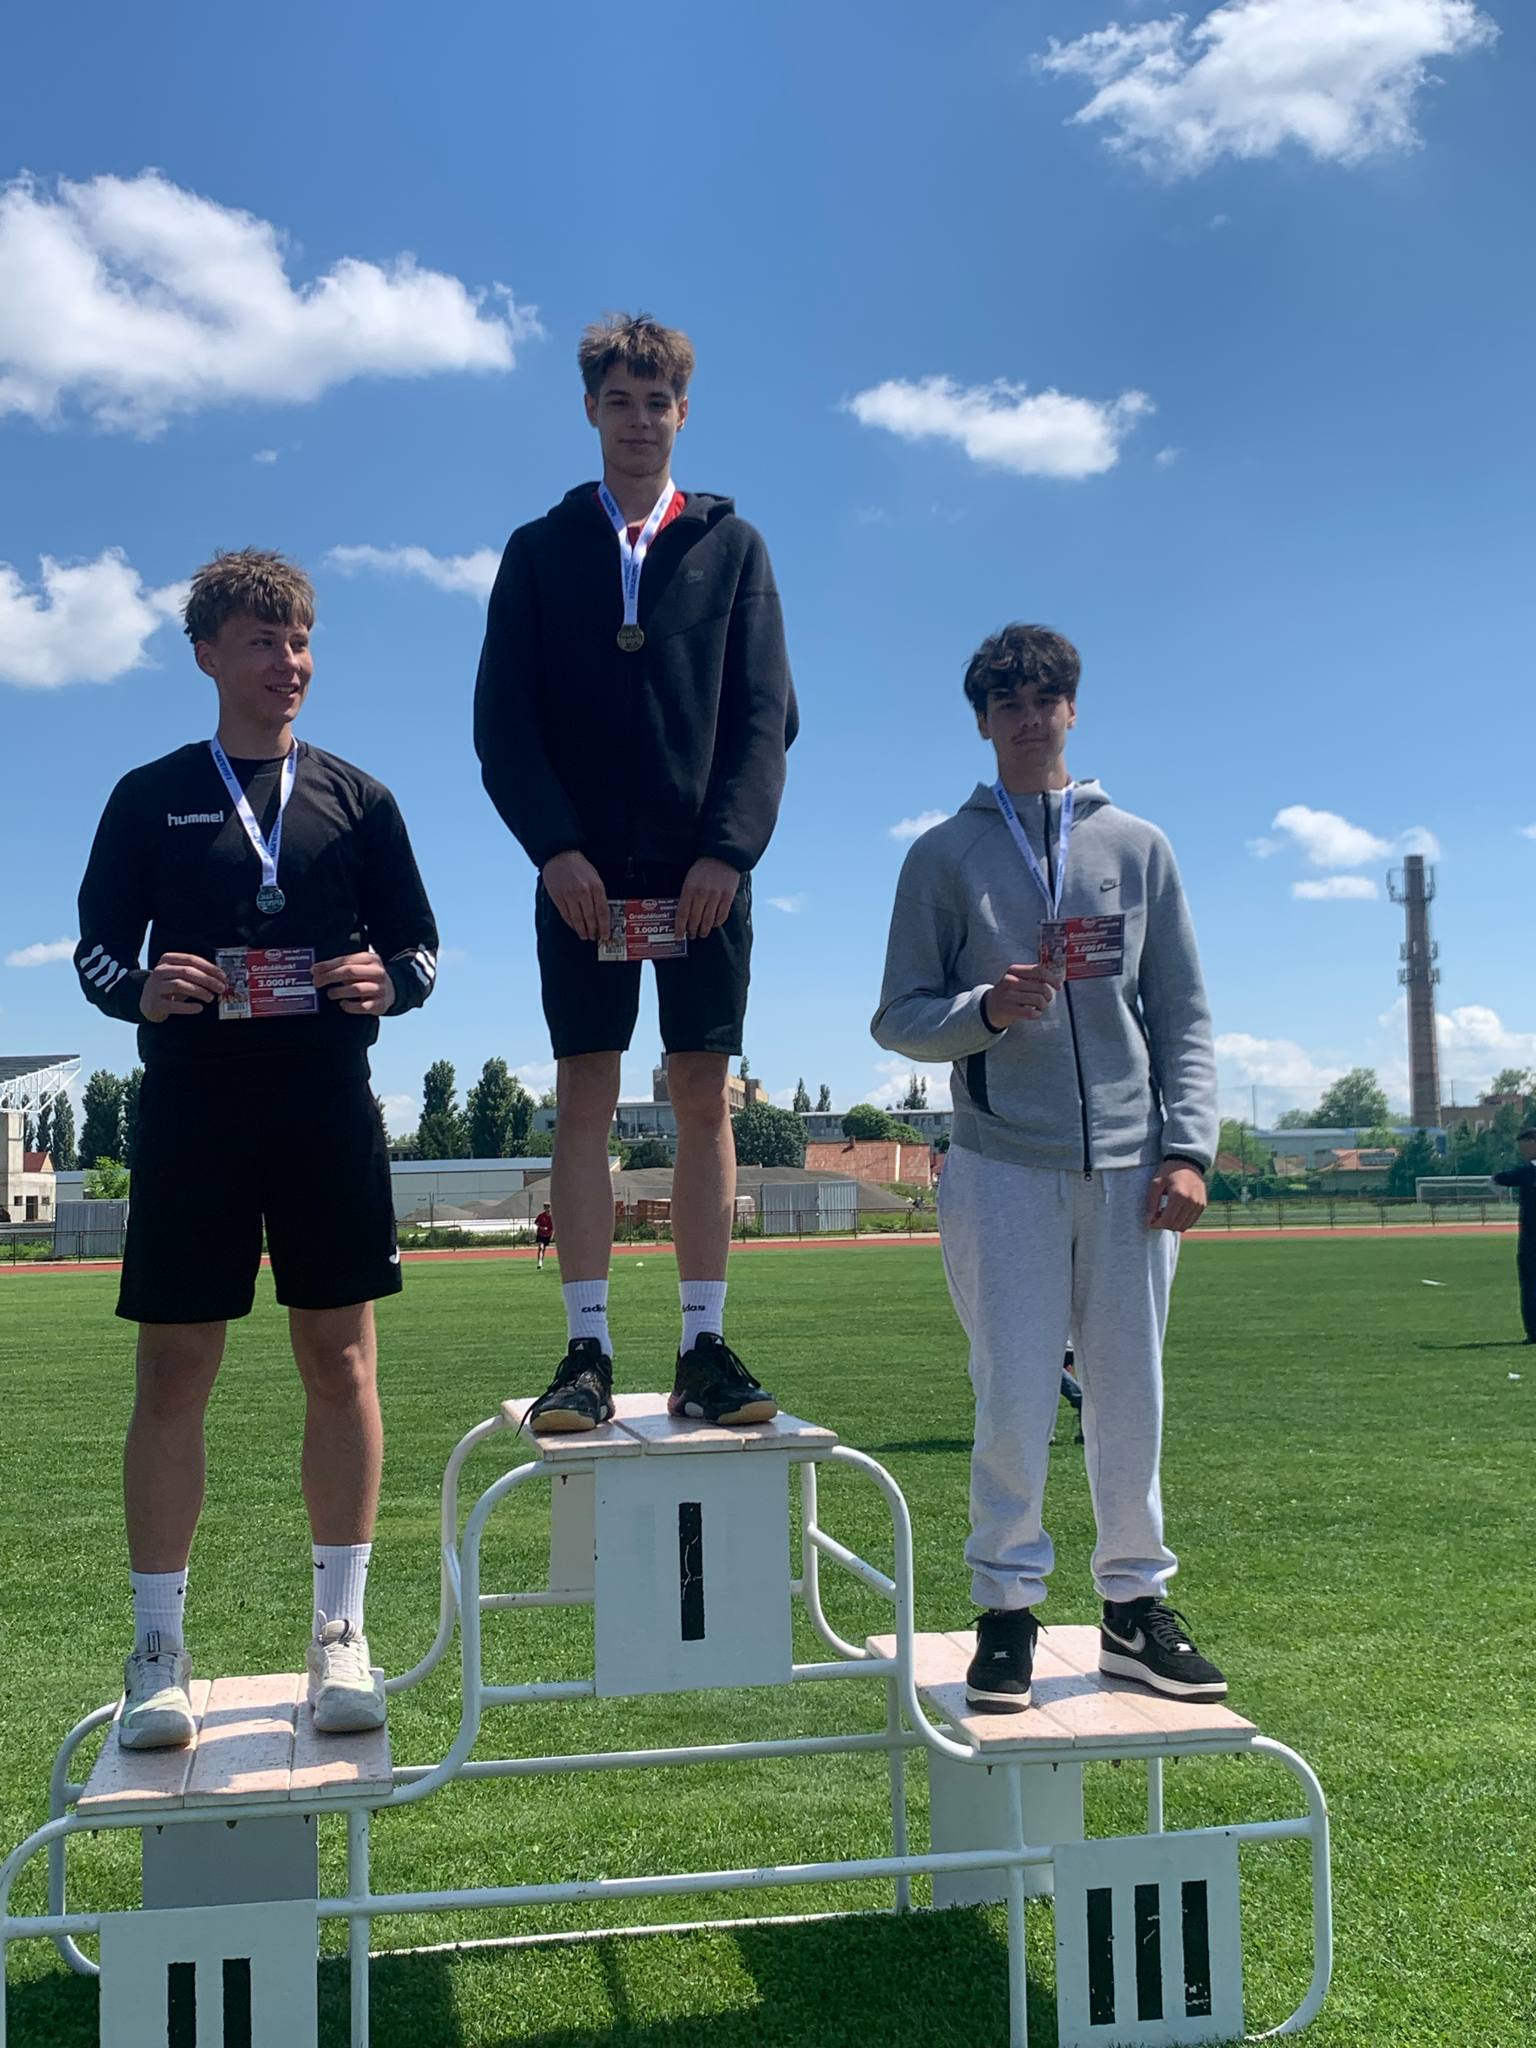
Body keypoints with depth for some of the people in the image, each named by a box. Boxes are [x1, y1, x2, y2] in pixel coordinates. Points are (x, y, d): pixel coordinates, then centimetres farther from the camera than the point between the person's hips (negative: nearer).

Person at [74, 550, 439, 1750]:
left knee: (341, 1359, 1)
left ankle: (343, 1637, 11)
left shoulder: (355, 796, 12)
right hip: (191, 1110, -1)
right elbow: (96, 948, 9)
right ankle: (159, 1651, 11)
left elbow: (421, 949, 13)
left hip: (330, 1109, 1)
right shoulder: (151, 797, 10)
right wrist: (142, 991, -13)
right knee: (174, 1369, 1)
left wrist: (386, 982, -10)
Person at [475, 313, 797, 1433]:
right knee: (585, 1097, -2)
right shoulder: (541, 550, 12)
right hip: (583, 870, 0)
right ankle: (588, 1351, 1)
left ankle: (705, 1348, 4)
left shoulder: (731, 545, 11)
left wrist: (729, 848, -10)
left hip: (703, 868, 0)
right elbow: (502, 719, 4)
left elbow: (766, 712, 3)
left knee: (705, 1099, 0)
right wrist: (554, 848, -10)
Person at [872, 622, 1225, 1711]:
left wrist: (1188, 1147, -2)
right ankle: (1009, 1610, 11)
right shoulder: (944, 855, 8)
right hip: (1004, 1163, -2)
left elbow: (1184, 1014, 9)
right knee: (1015, 1399, -2)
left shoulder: (1137, 846, 12)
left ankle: (1136, 1604, 20)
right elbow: (899, 1017, 6)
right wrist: (984, 1009, -14)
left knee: (1133, 1398, 6)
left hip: (1129, 1168, 2)